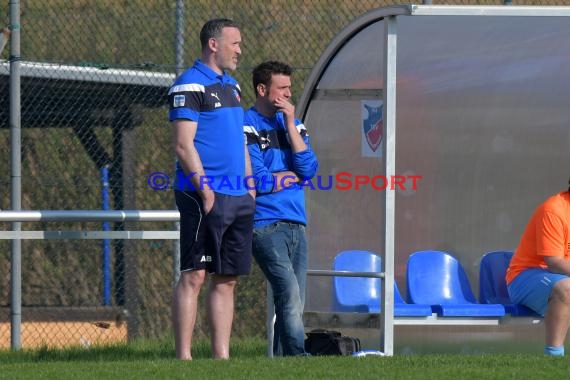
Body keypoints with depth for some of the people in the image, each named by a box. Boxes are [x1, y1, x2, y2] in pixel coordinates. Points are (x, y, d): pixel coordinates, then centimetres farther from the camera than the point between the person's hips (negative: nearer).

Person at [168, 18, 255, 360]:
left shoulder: (231, 85, 20)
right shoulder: (190, 85, -7)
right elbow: (183, 145, -13)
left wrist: (250, 190, 17)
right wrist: (206, 191, -18)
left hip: (238, 197, 9)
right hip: (204, 195, -8)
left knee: (227, 279, 8)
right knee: (194, 275, -8)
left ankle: (222, 355, 10)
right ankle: (184, 356, -9)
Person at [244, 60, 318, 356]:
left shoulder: (292, 124, 17)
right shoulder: (246, 126, -4)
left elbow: (309, 168, 1)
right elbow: (259, 182, -12)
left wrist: (290, 124, -2)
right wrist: (294, 176, 3)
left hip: (296, 225, 7)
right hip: (265, 226, -7)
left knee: (295, 304, 3)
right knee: (289, 295, -19)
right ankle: (297, 359, -23)